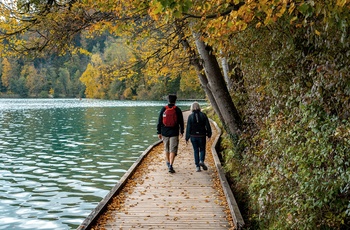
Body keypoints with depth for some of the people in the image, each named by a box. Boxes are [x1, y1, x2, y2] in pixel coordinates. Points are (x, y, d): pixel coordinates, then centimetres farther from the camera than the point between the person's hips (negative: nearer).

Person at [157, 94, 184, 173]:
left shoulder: (163, 109, 0)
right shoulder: (178, 110, -3)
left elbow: (159, 122, 0)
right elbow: (181, 122, 2)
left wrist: (159, 132, 5)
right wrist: (181, 131, 14)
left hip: (165, 133, 3)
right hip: (174, 133, -2)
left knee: (166, 149, 19)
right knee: (173, 150, -3)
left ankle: (168, 163, 34)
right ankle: (170, 166, -14)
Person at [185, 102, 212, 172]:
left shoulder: (190, 116, -5)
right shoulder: (203, 115, -3)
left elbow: (188, 128, -4)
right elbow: (208, 126, -2)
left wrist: (187, 138, 3)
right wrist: (209, 134, 10)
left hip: (193, 136, 0)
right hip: (202, 136, 0)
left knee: (196, 151, 10)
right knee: (202, 149, 15)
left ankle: (197, 166, 7)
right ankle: (201, 161, -10)